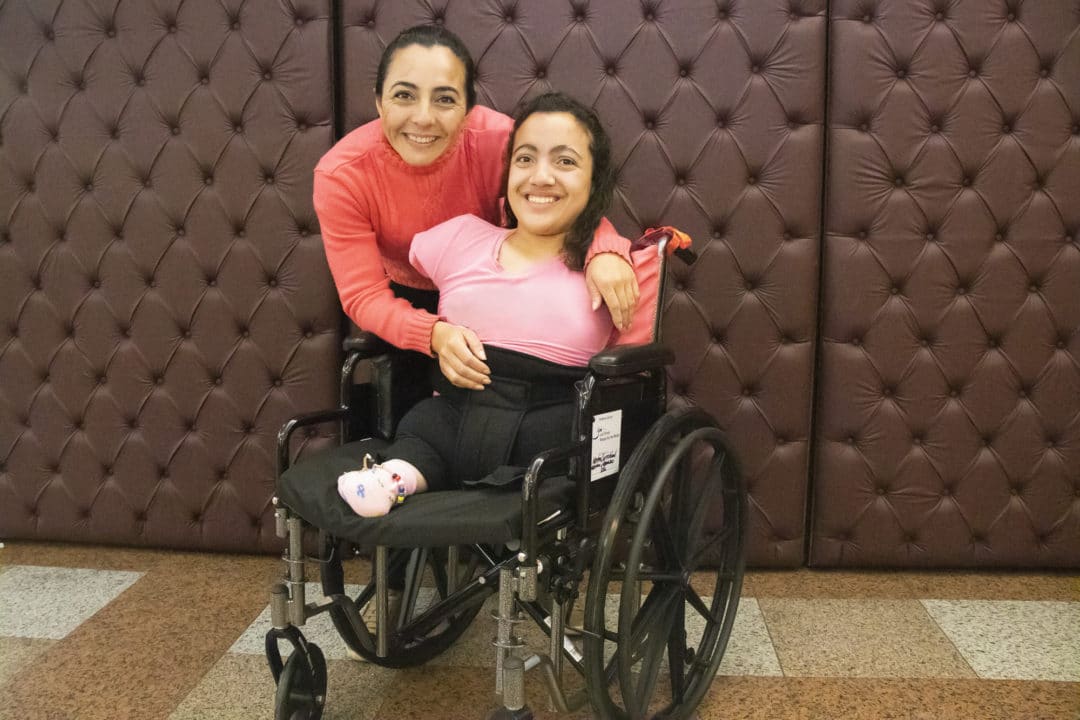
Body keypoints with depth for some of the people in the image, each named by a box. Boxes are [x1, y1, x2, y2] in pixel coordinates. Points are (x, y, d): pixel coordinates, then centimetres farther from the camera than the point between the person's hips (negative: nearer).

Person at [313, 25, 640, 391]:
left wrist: (605, 251, -46)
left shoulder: (495, 138, -32)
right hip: (406, 303, 0)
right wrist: (435, 333, -50)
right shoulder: (340, 177, -30)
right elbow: (365, 296, -29)